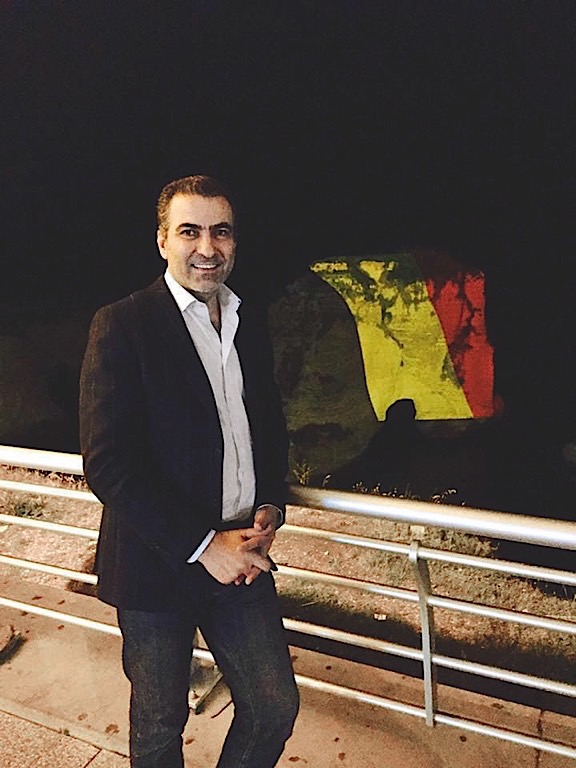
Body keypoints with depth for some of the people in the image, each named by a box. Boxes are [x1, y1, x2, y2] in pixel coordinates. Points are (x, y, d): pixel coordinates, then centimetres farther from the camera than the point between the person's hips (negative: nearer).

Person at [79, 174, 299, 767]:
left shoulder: (251, 325, 6)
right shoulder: (122, 325, -12)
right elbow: (107, 463, -18)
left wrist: (269, 510, -3)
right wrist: (203, 545, -19)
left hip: (240, 557, 5)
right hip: (157, 564, -4)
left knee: (275, 707, 13)